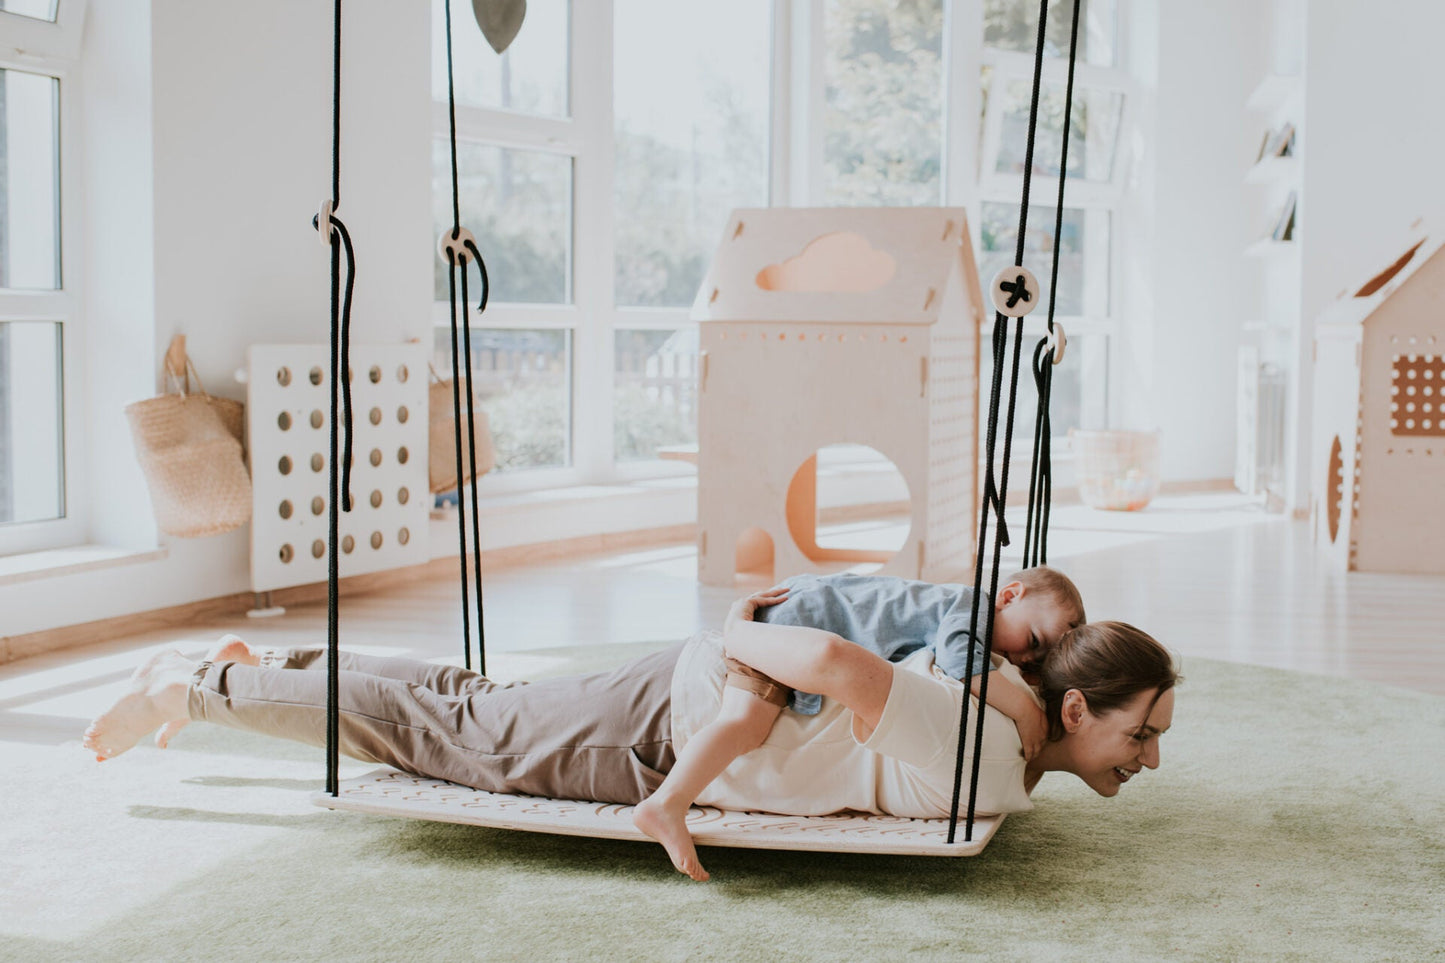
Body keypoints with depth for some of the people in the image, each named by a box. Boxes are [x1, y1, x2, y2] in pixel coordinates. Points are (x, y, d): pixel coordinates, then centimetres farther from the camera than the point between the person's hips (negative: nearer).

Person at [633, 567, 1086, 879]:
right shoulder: (971, 604, -16)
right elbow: (959, 659, -34)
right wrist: (1023, 708, -30)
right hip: (791, 621, -10)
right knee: (748, 722, -29)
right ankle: (666, 805, -41)